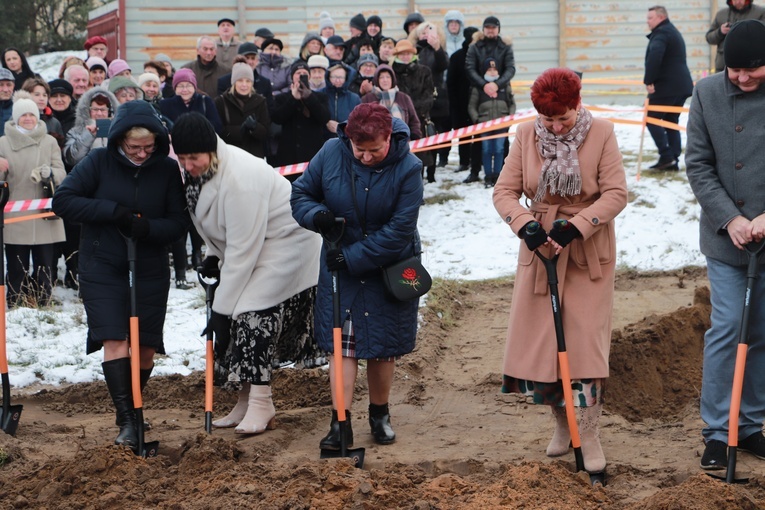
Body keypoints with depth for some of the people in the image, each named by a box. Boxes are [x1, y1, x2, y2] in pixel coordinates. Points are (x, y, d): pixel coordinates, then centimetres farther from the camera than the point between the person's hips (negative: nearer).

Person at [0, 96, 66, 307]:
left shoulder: (49, 142, 8)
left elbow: (61, 173, 2)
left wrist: (50, 173, -21)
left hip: (44, 217, 1)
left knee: (44, 269, 4)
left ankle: (42, 306, 10)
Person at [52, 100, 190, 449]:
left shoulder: (167, 170, -4)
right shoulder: (99, 162, -7)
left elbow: (179, 222, -5)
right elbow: (62, 200, -10)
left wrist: (146, 227, -25)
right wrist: (112, 210, -20)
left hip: (150, 272, 2)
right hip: (102, 271, -2)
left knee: (146, 349, 4)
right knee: (115, 342, -15)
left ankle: (132, 410, 26)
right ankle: (127, 420, -14)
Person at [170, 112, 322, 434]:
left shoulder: (239, 178, -34)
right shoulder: (200, 171, -6)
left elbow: (242, 250, -32)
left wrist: (222, 305, -28)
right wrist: (213, 255, 1)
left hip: (286, 243, -10)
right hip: (252, 243, 10)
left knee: (253, 313, -18)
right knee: (236, 312, 5)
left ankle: (261, 406, -12)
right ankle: (248, 401, 15)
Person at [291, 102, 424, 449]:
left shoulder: (407, 169, -19)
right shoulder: (331, 154, -12)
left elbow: (399, 231, -20)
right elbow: (300, 193, 0)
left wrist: (353, 257, -23)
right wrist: (316, 215, -23)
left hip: (390, 270, -1)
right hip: (339, 268, 1)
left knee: (382, 347, 9)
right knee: (342, 342, -2)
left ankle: (380, 414, 27)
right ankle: (340, 421, 0)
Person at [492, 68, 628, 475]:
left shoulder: (601, 134, -8)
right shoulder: (526, 136, -1)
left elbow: (616, 193, -13)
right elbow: (505, 192, -3)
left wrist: (575, 227, -23)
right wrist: (526, 227, -21)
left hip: (587, 250, -3)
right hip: (539, 248, 3)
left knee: (585, 338, -6)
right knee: (538, 337, 5)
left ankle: (590, 435, -1)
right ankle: (561, 422, 23)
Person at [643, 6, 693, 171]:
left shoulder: (661, 33, -12)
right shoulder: (673, 32, 22)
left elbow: (654, 57, -29)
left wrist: (649, 81, -24)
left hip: (667, 86, -10)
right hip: (681, 85, 10)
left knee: (652, 118, -1)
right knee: (671, 122, 13)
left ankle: (666, 156, -8)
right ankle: (673, 160, 9)